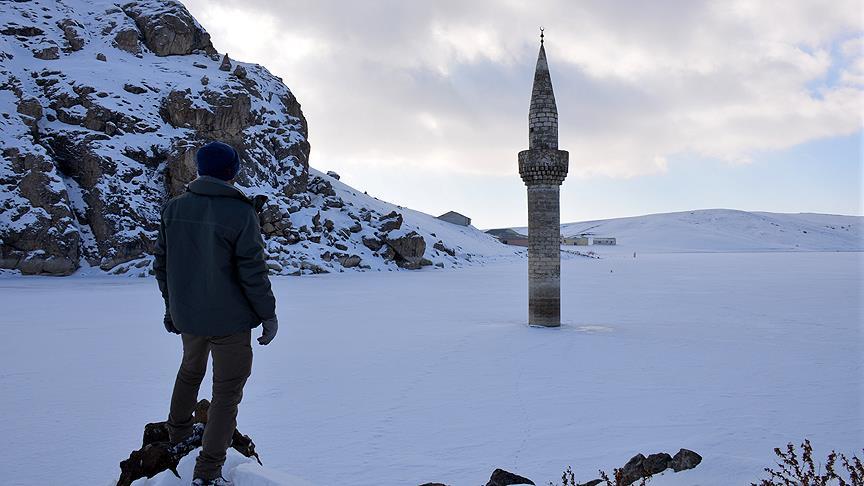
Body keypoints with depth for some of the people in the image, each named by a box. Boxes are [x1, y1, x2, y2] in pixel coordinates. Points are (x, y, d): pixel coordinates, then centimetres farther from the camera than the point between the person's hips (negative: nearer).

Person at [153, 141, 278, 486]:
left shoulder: (174, 208, 0)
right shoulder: (241, 213, -17)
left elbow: (161, 263, 7)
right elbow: (253, 272, -17)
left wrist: (171, 303, 20)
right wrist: (268, 314, -5)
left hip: (186, 315, 6)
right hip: (229, 320, -5)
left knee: (190, 370, 30)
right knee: (227, 392, 6)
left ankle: (177, 435, 46)